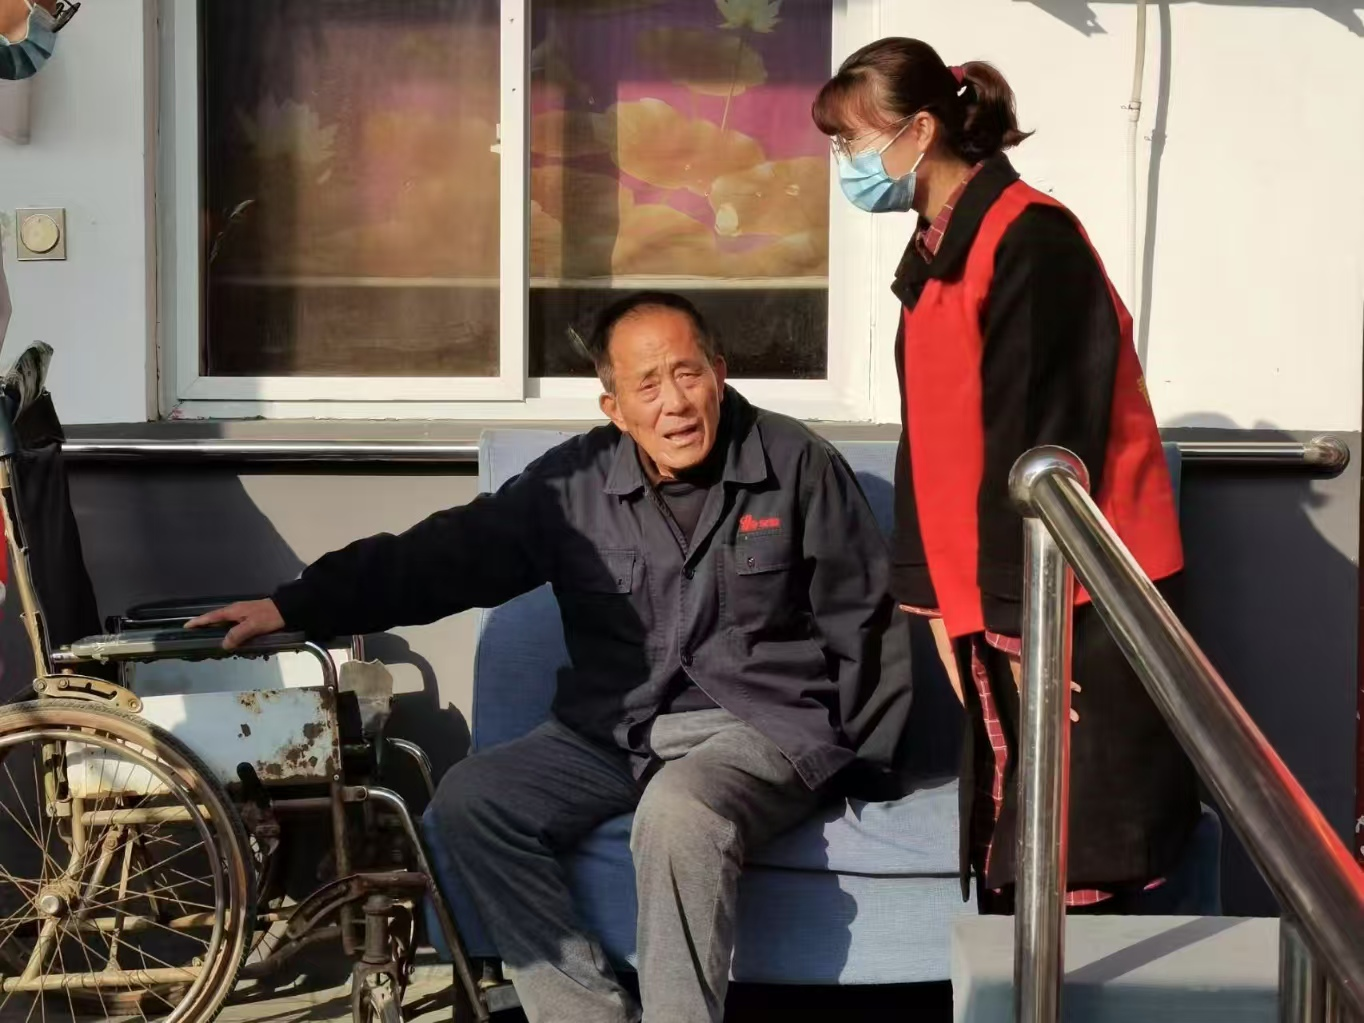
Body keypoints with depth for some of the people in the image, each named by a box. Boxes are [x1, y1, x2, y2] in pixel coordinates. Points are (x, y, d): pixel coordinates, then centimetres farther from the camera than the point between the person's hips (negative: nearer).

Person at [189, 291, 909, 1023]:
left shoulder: (798, 466, -2)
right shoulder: (575, 482, 5)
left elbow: (866, 621, 3)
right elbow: (447, 553, 5)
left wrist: (848, 753, -4)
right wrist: (294, 607, 0)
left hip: (765, 727, -4)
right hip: (614, 733, 5)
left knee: (677, 816, -36)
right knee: (470, 800, -17)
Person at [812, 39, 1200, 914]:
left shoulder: (1028, 237, -13)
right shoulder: (936, 256, 14)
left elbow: (1040, 440, -18)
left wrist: (1025, 622, -18)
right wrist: (941, 605, 9)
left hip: (1079, 610, -9)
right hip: (993, 604, 9)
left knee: (1080, 876, -5)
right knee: (1008, 870, 12)